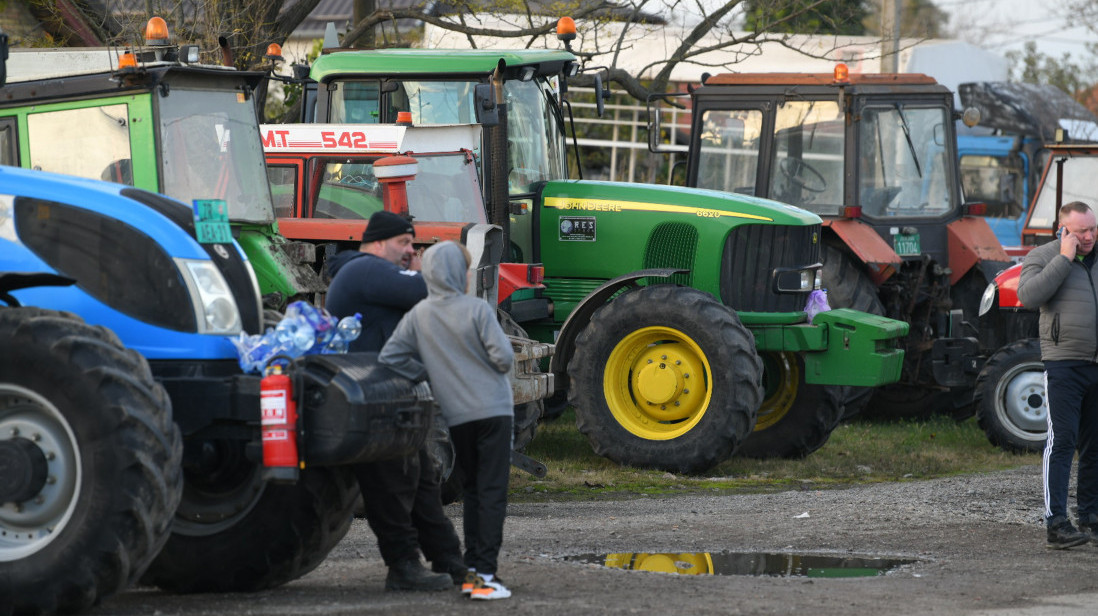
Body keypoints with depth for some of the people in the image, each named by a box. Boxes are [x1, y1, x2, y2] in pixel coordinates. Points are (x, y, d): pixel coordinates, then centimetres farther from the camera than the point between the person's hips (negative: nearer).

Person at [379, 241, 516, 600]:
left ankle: (472, 569, 16)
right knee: (491, 492, -3)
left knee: (471, 492, 18)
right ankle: (485, 574, -9)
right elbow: (503, 357, -14)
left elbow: (390, 357, -3)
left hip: (456, 417, 4)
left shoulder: (418, 316, 0)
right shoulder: (476, 310, -11)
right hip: (493, 409, -4)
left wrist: (428, 376, 9)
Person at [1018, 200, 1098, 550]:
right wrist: (1064, 258, -17)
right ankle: (1056, 524, -15)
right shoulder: (1043, 258, 0)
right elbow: (1029, 296, -19)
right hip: (1063, 364, -5)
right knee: (1062, 440, -12)